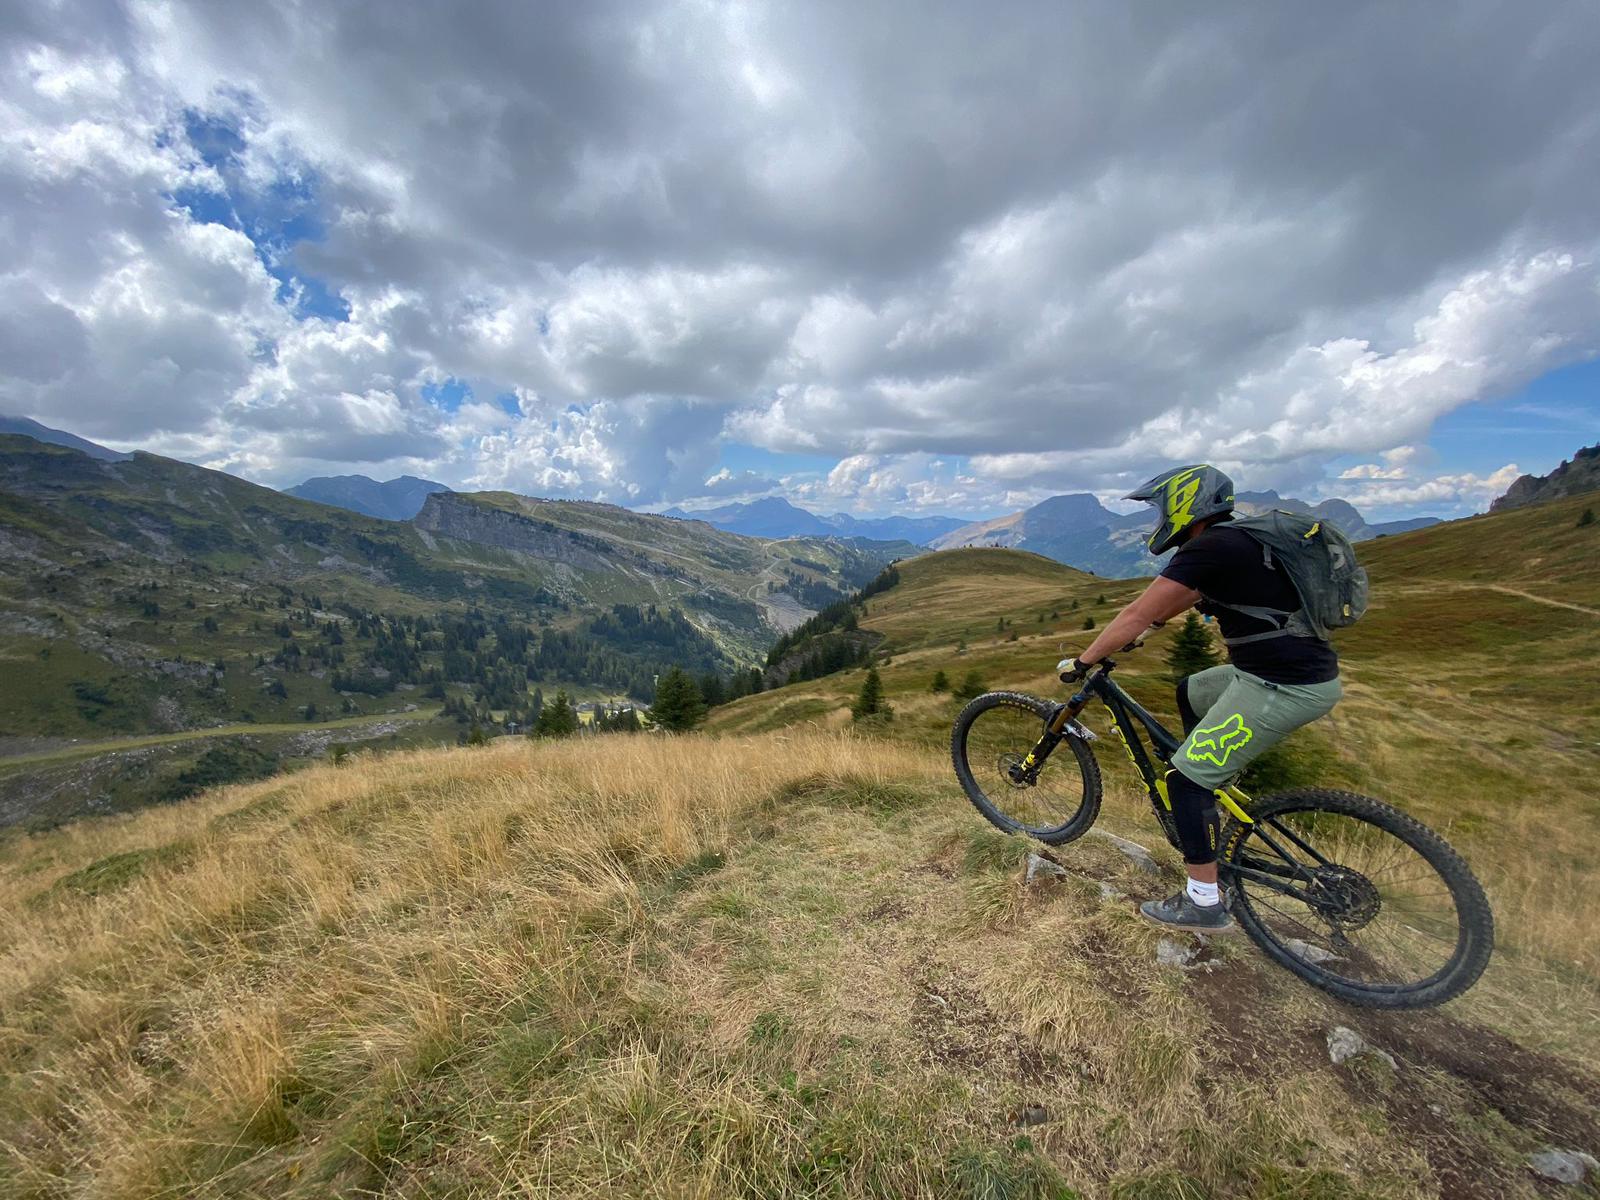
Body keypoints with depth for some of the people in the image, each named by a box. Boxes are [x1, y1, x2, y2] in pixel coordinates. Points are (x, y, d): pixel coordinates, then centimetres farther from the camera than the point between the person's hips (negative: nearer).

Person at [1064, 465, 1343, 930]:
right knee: (1190, 692, 30)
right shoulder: (1234, 541, 12)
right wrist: (1151, 623, 38)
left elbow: (1137, 615, -15)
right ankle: (1206, 804, 36)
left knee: (1183, 778, -4)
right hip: (1302, 667, 10)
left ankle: (1205, 903, 9)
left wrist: (1082, 662, -6)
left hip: (1284, 689, -10)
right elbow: (1189, 596, 29)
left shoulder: (1208, 547, -17)